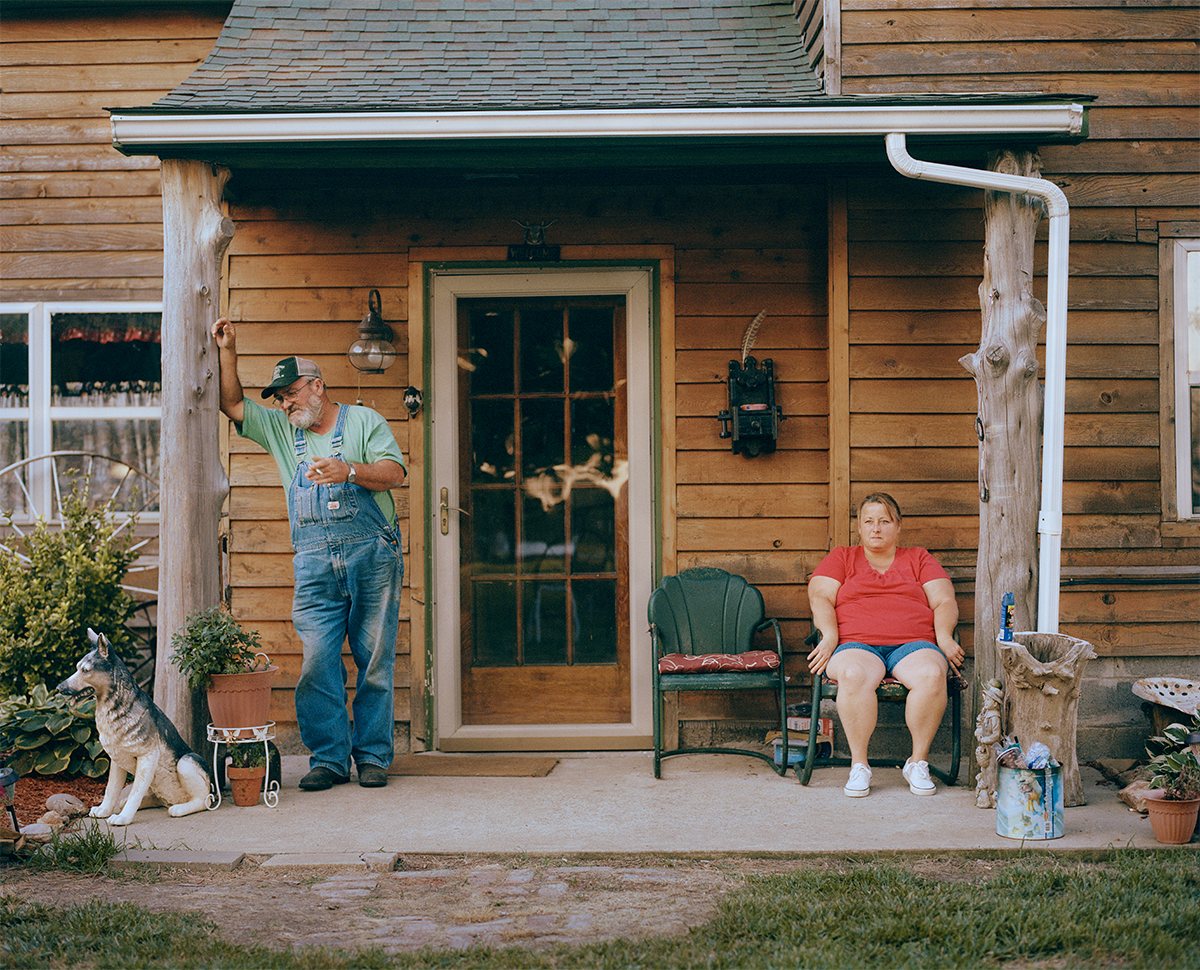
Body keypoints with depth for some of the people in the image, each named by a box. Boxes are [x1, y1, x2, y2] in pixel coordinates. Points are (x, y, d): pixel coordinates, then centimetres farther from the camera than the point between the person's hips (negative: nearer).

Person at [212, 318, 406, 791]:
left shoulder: (364, 421, 8)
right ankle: (328, 758, 1)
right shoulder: (280, 428, 20)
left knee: (375, 659, -1)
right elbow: (232, 403, 18)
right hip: (314, 564, 3)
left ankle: (373, 755, 6)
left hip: (372, 556, -3)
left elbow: (394, 472, -3)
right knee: (317, 661, -5)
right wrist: (227, 352, 8)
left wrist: (348, 471, -18)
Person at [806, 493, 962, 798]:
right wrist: (829, 635, -10)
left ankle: (918, 761, -17)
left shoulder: (919, 559, 24)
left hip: (914, 645, 1)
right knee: (853, 675, -38)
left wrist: (944, 636, -7)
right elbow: (820, 598, 8)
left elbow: (944, 602, 13)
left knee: (932, 675, -35)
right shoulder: (842, 558, 22)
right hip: (856, 645, -1)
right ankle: (859, 765, -25)